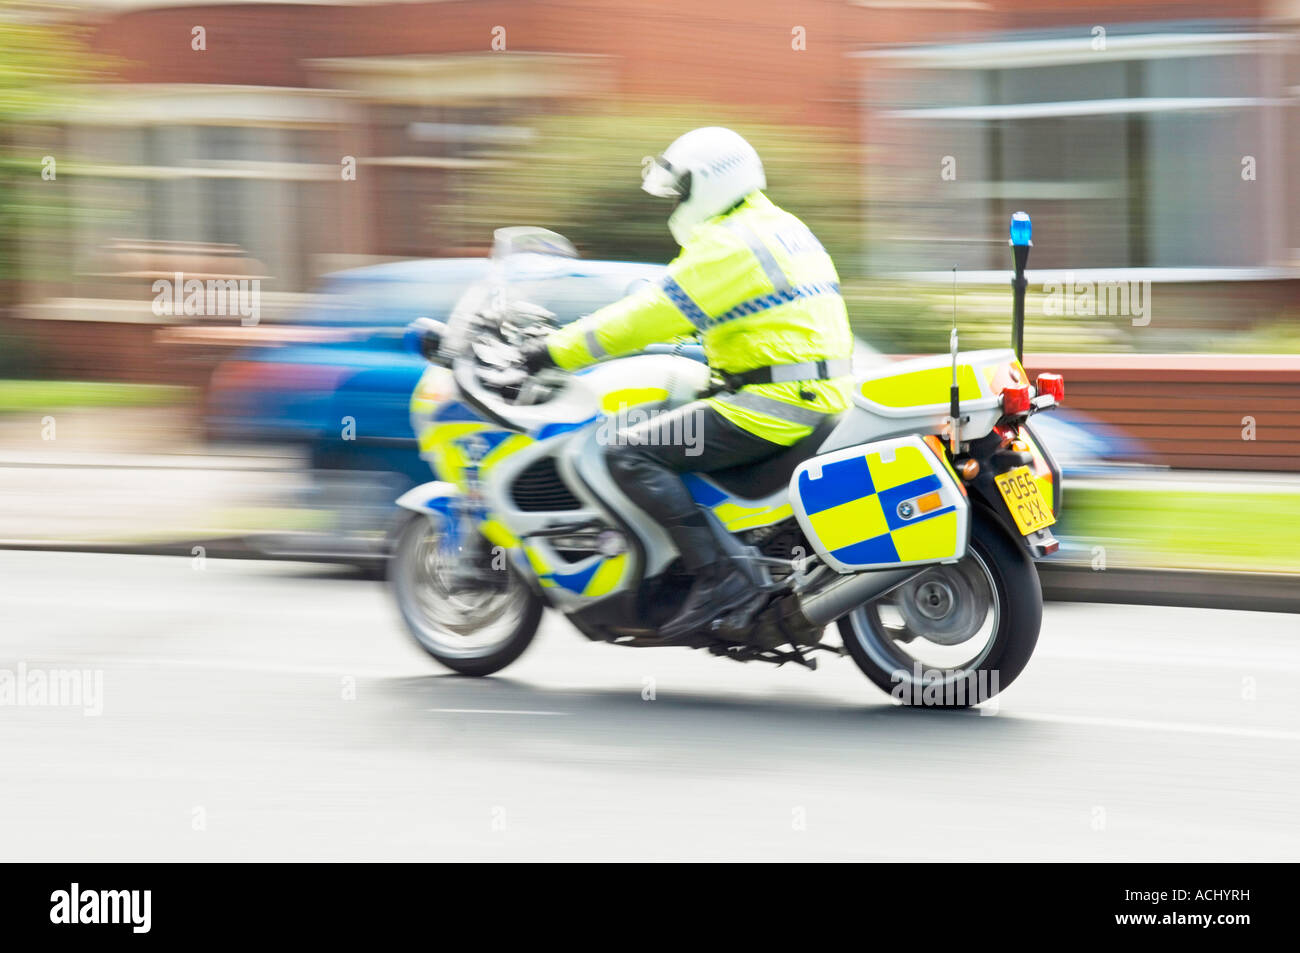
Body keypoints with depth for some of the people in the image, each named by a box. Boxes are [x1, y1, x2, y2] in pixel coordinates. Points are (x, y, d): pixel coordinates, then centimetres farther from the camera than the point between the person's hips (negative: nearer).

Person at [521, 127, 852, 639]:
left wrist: (558, 351, -10)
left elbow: (656, 314, -16)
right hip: (815, 398, 11)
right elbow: (681, 308, 28)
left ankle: (715, 575, -23)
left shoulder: (728, 246, -13)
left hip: (773, 404, -11)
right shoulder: (777, 228, 19)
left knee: (630, 454, -14)